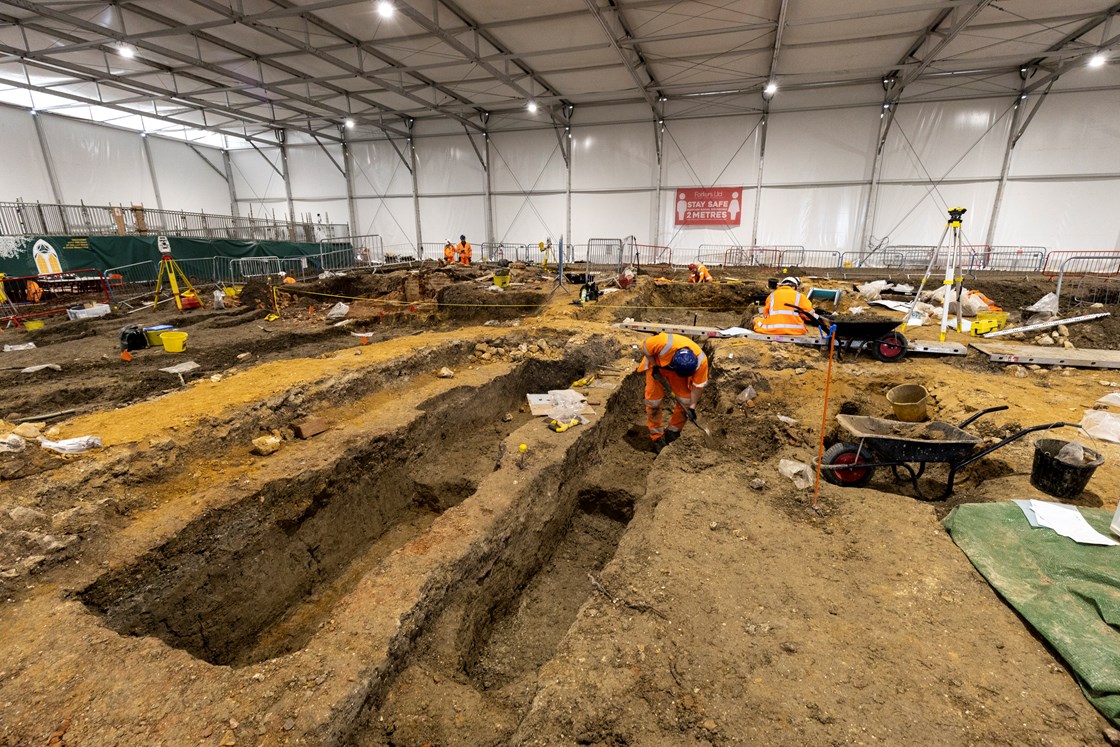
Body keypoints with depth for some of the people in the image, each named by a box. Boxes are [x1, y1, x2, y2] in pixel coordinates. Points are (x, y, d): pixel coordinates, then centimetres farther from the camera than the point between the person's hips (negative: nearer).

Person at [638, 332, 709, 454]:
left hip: (680, 367, 2)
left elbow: (698, 385, -18)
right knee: (653, 401, -7)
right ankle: (657, 437, 9)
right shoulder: (663, 343, -44)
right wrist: (655, 368, -23)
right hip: (656, 364, -2)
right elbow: (645, 348, -24)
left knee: (685, 400, -7)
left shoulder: (701, 361, -33)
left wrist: (692, 406, -16)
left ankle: (673, 433, 13)